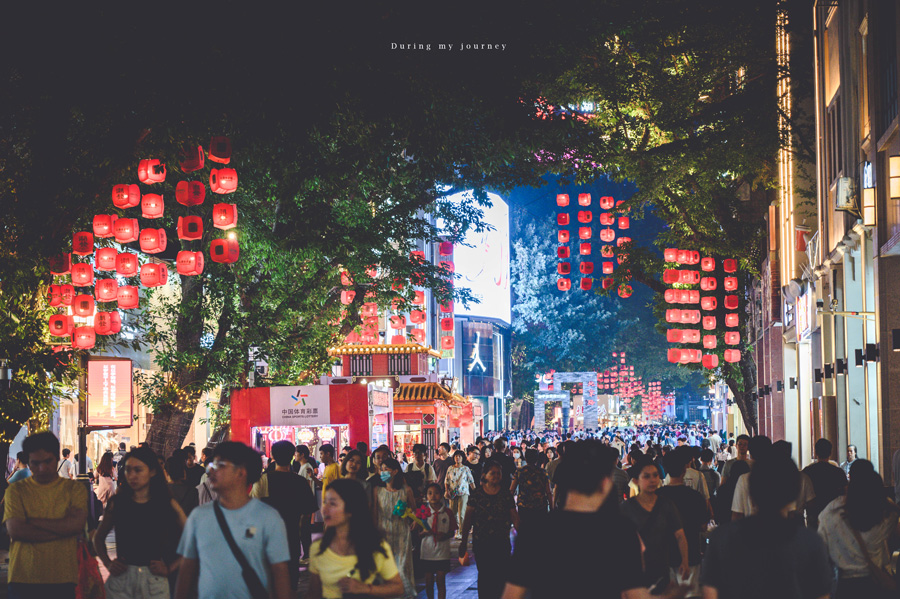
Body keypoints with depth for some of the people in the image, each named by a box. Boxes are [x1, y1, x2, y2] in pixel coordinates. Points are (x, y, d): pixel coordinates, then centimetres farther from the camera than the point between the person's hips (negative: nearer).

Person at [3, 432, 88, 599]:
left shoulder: (74, 489, 8)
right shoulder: (16, 490, 6)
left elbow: (77, 525, -9)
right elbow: (15, 530, -8)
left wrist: (33, 521, -7)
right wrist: (61, 528, -9)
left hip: (62, 579, 0)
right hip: (23, 579, 0)